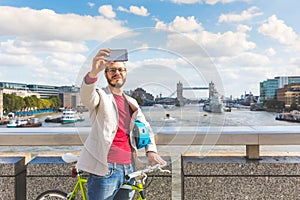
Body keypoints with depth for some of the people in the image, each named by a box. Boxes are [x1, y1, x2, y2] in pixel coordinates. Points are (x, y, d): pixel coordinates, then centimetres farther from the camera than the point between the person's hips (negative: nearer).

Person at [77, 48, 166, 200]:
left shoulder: (131, 102, 17)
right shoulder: (100, 96, 0)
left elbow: (145, 127, 19)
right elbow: (87, 96, -23)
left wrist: (151, 151, 2)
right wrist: (94, 72, -43)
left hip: (129, 169, 6)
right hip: (104, 170, -5)